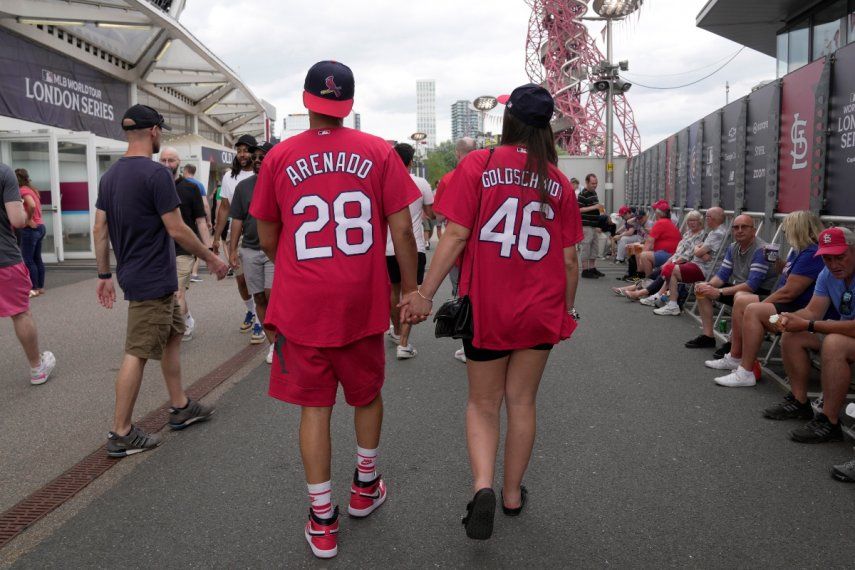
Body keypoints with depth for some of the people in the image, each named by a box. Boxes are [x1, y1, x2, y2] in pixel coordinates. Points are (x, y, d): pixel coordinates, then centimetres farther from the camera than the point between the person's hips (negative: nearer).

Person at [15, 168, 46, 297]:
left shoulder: (23, 190, -13)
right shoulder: (31, 189, 13)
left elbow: (32, 205, -30)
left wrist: (29, 220, -17)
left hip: (30, 229, -9)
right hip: (39, 227, 9)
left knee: (28, 260, -1)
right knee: (37, 259, 14)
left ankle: (34, 289, 4)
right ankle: (40, 287, 19)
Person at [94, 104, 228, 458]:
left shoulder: (110, 175, 9)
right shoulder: (156, 174, -17)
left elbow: (100, 229, 10)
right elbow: (177, 230, -18)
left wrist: (104, 274, 16)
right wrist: (211, 259, -6)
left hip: (132, 274, 9)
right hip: (154, 279, -9)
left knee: (173, 334, 19)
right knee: (137, 353, -3)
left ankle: (180, 407, 29)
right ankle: (121, 435, 6)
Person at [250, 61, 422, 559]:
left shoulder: (279, 157, 0)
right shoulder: (379, 152, -3)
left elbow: (267, 239, 7)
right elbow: (401, 228, -5)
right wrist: (410, 289, 5)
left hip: (300, 305, 0)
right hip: (363, 302, 0)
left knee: (314, 407, 10)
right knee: (367, 394, 21)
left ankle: (323, 521, 17)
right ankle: (365, 487, 39)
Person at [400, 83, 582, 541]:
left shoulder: (478, 165, -8)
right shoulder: (559, 182, 1)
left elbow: (455, 235, -13)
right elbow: (569, 258, 3)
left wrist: (425, 293, -7)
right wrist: (568, 309, 17)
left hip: (486, 308, -2)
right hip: (542, 311, 3)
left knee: (483, 403, 14)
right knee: (522, 401, 17)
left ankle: (483, 484, -5)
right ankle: (512, 493, 29)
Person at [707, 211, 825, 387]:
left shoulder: (811, 255, -19)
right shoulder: (799, 251, 13)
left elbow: (788, 292, -23)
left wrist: (761, 304, -12)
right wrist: (778, 262, 10)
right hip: (787, 305, 11)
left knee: (753, 310, -30)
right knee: (741, 300, 10)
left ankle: (746, 372, -27)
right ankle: (735, 358, 12)